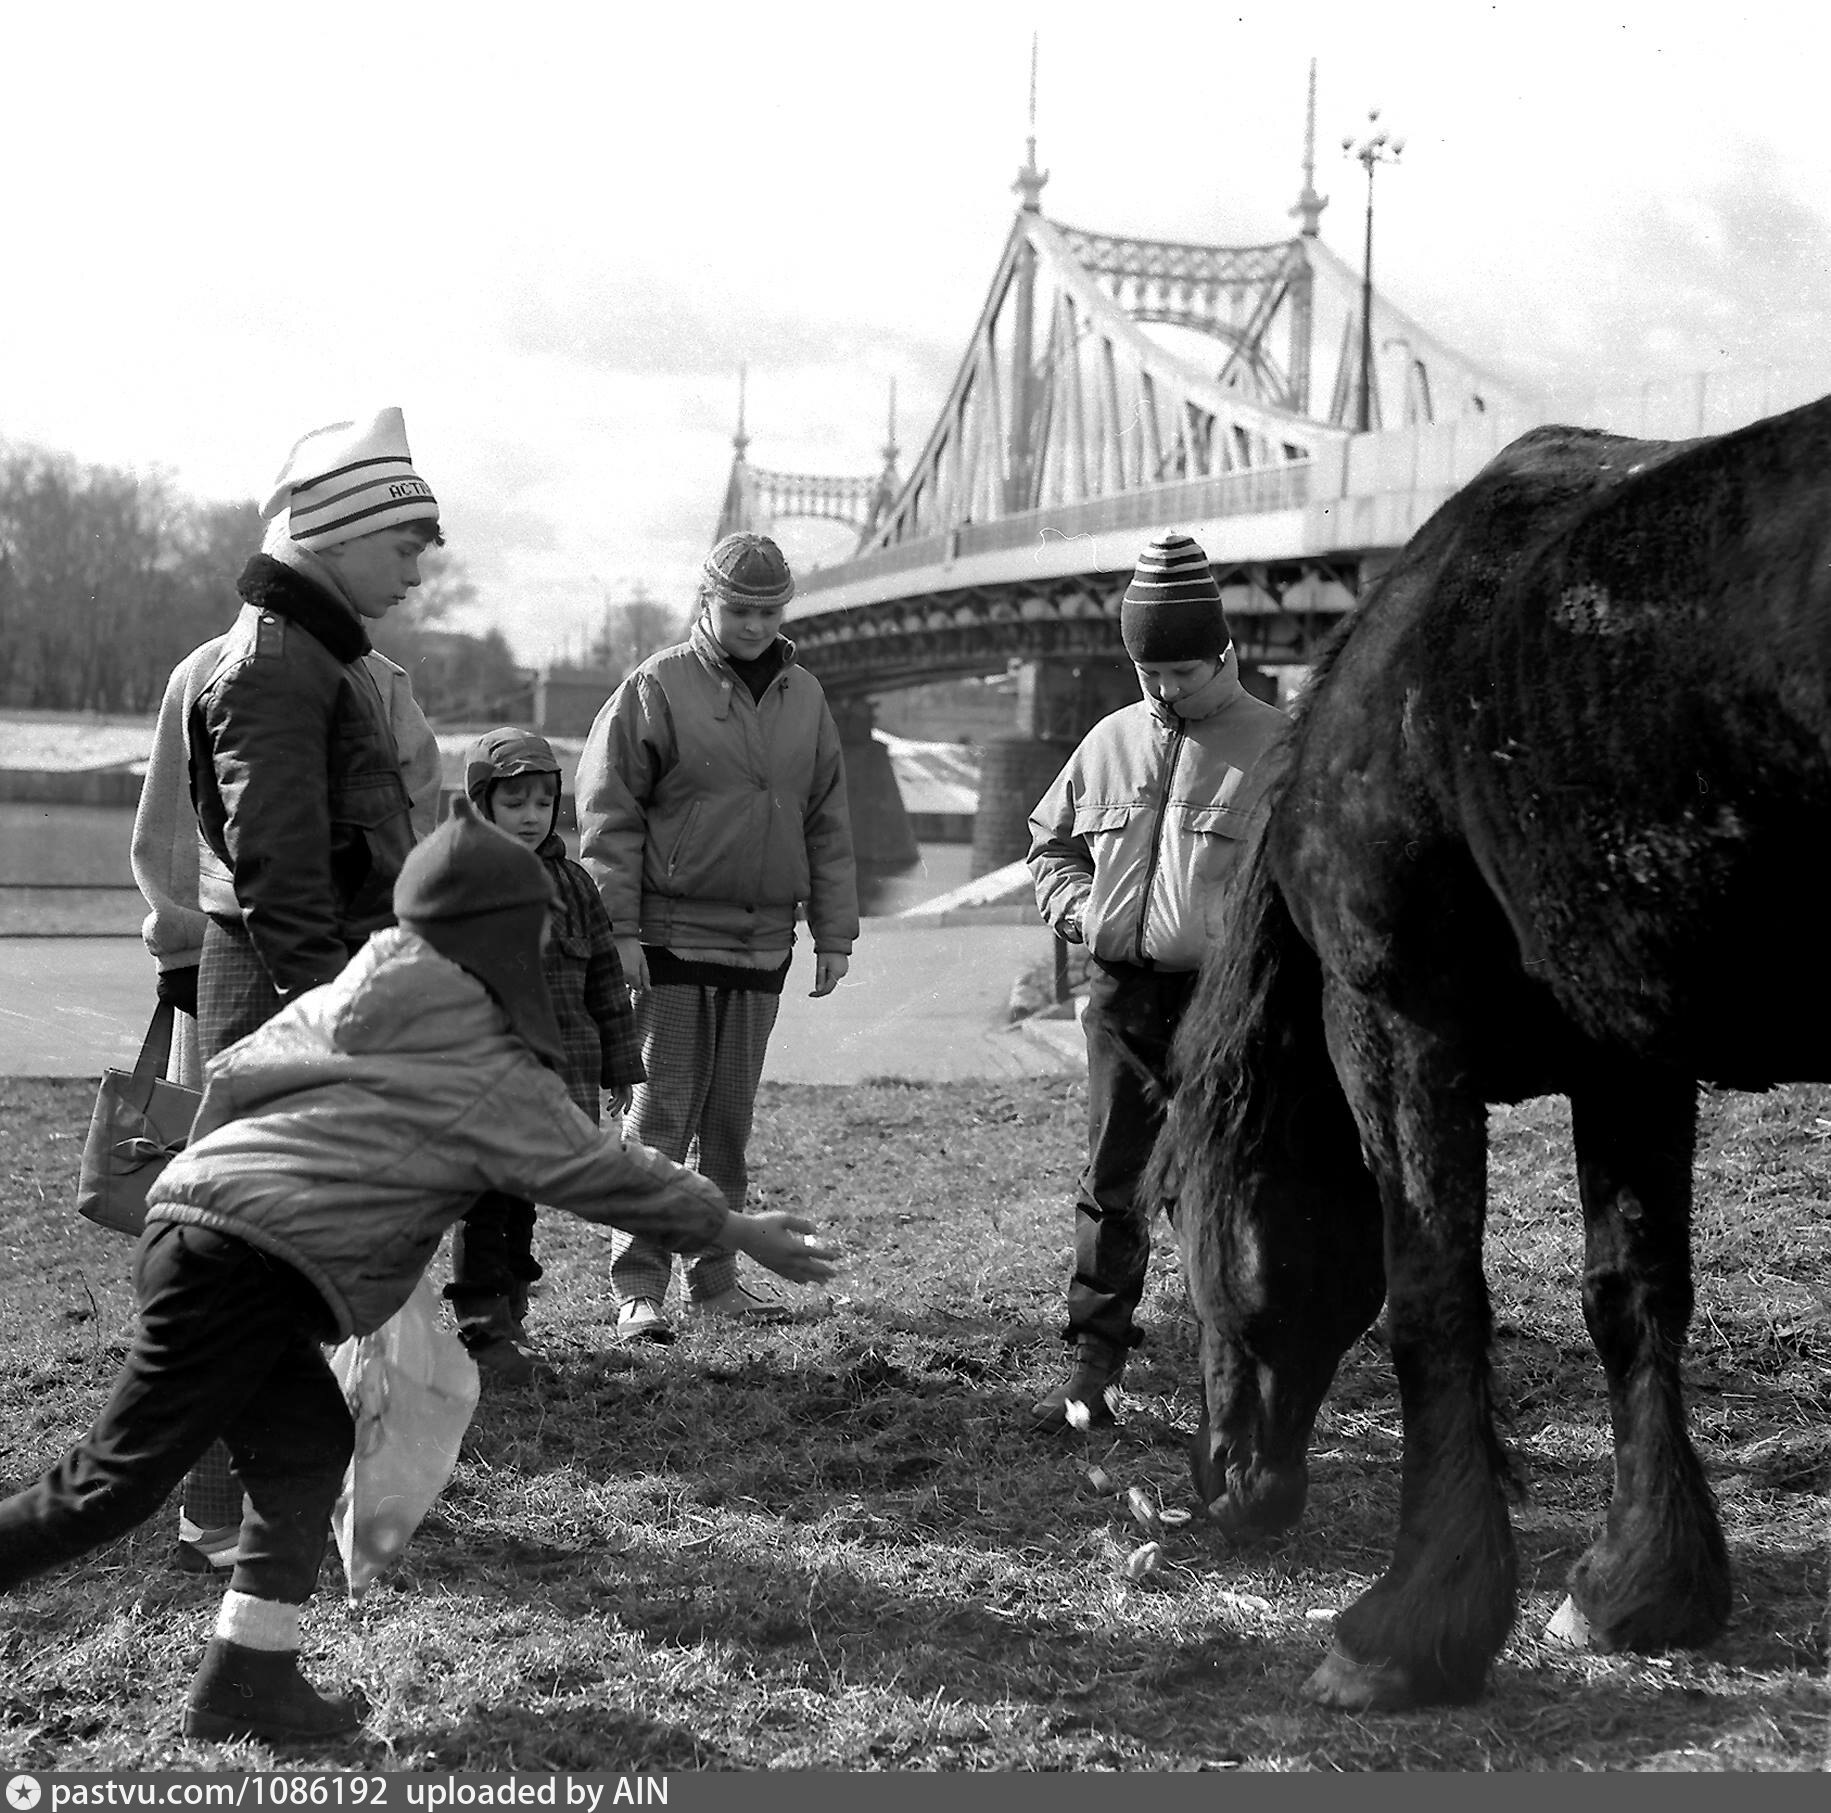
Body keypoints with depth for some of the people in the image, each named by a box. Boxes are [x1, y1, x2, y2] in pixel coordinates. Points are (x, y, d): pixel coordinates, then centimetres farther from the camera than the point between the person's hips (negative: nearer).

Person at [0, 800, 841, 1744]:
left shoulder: (343, 998, 18)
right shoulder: (492, 1073, -2)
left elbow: (228, 1076, 22)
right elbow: (593, 1171, 3)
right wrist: (740, 1232, 13)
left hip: (190, 1216, 9)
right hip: (260, 1268, -9)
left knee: (306, 1444, 13)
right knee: (114, 1487, -4)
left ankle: (246, 1680, 13)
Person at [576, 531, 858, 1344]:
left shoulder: (805, 697, 11)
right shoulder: (658, 688, -5)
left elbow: (827, 821, 16)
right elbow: (607, 812, -6)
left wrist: (834, 932, 12)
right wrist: (618, 930, -12)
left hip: (764, 941, 5)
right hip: (674, 937, -5)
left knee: (731, 1119, 10)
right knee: (662, 1117, -4)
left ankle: (716, 1277, 18)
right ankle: (639, 1287, 0)